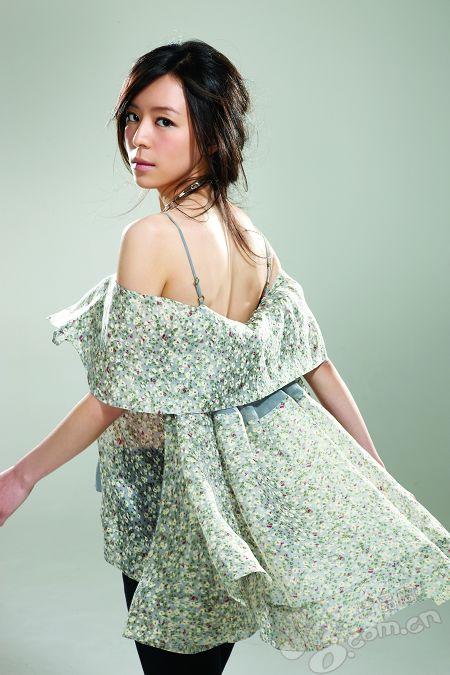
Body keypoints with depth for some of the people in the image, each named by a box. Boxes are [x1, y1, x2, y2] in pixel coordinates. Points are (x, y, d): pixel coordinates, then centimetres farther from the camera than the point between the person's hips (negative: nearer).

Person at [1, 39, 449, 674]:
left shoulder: (151, 238, -22)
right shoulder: (249, 234, 0)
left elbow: (115, 398, -20)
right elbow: (318, 366, 2)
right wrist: (381, 478, 9)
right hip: (261, 467, 7)